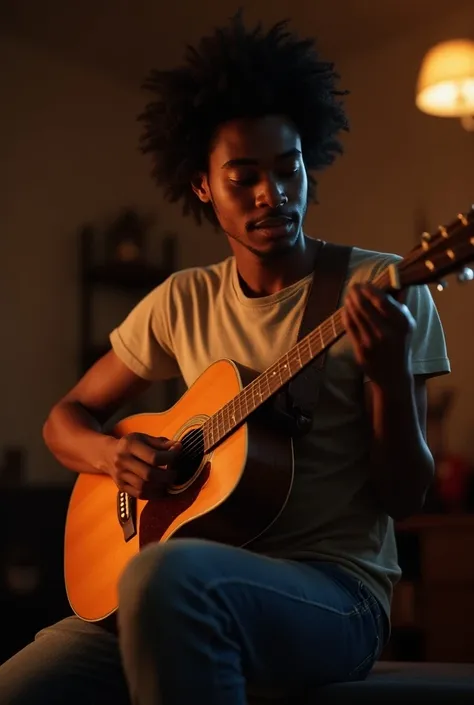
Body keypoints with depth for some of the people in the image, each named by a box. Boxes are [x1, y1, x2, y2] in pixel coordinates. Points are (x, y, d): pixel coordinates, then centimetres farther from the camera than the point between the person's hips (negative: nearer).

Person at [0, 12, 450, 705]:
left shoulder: (381, 288, -1)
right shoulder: (183, 302, 10)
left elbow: (404, 497, -3)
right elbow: (66, 419, 17)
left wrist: (390, 375, -23)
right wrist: (113, 453, -6)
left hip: (337, 591, -3)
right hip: (205, 591, 3)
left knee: (169, 573, -36)